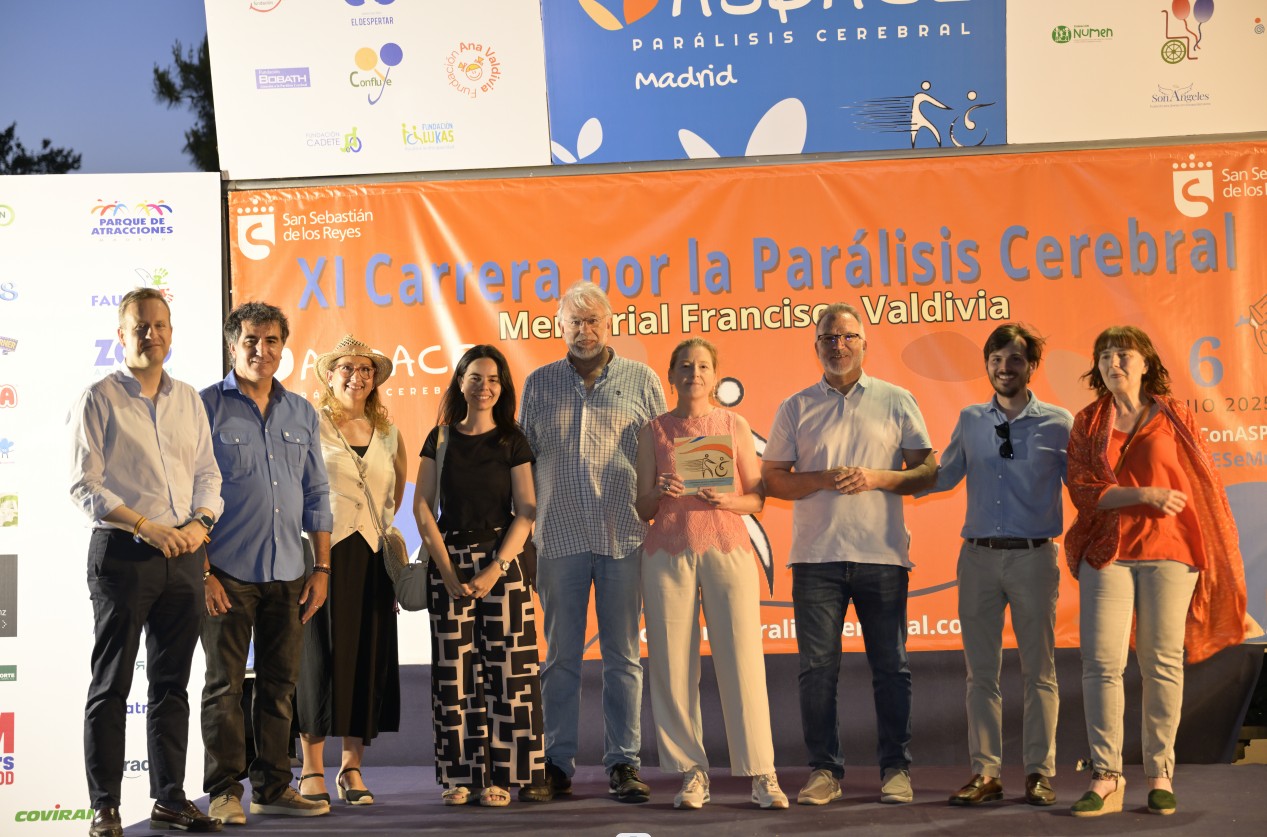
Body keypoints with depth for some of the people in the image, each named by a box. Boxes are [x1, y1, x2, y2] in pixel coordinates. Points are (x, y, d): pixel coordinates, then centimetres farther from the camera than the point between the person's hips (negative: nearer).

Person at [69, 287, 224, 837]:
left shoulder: (189, 401, 14)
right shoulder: (99, 399, -2)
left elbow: (207, 474, 14)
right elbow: (84, 485, -8)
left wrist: (201, 522, -5)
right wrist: (145, 527, -16)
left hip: (184, 557, 5)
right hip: (122, 554, -5)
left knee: (172, 684, 10)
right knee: (111, 685, 0)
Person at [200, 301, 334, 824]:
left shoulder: (302, 413, 12)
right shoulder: (207, 407, -2)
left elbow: (316, 496, 15)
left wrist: (322, 568, 9)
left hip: (288, 574, 4)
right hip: (228, 573, -4)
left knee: (280, 684, 9)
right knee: (225, 684, 1)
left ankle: (272, 786, 18)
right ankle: (225, 791, 9)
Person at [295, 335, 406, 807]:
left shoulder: (387, 433, 13)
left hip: (370, 556, 4)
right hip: (321, 555, -4)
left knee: (368, 658, 4)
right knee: (319, 656, -3)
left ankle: (352, 769, 13)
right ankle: (312, 770, 5)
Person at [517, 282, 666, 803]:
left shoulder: (641, 380, 7)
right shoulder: (539, 384, 11)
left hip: (624, 538, -1)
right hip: (559, 538, 1)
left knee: (623, 656, 3)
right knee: (560, 656, 5)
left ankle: (623, 765, 8)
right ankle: (557, 766, 10)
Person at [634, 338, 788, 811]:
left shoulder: (735, 426, 9)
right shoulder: (654, 431, 10)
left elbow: (757, 498, 8)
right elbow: (643, 508, 9)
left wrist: (727, 500, -12)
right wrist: (660, 493, -12)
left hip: (727, 548, -1)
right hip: (668, 553, 1)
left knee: (742, 660, -7)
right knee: (673, 664, -3)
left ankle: (761, 774, -3)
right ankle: (691, 772, 3)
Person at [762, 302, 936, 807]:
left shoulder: (896, 402, 8)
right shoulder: (796, 408, 10)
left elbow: (928, 472, 6)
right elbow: (772, 481, 7)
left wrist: (876, 478, -10)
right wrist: (823, 479, -9)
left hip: (882, 555, -1)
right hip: (816, 556, 1)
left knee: (890, 667, 2)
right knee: (817, 668, 1)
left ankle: (895, 769, 11)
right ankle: (824, 770, 9)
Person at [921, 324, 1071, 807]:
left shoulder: (1057, 424, 1)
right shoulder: (970, 422, 9)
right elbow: (942, 477, 19)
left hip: (1033, 556, -2)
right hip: (979, 555, 3)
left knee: (1038, 670, 3)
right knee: (981, 671, 5)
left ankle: (1039, 773, 10)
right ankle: (985, 773, 10)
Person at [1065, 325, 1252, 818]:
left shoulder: (1174, 418, 6)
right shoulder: (1087, 424, 9)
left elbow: (1205, 486, 7)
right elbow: (1082, 490, 0)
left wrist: (1218, 556, 3)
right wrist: (1148, 494, -11)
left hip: (1168, 553, -1)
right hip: (1106, 554, 1)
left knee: (1163, 663, 0)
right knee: (1101, 663, -6)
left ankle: (1160, 774, 8)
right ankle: (1106, 778, -2)